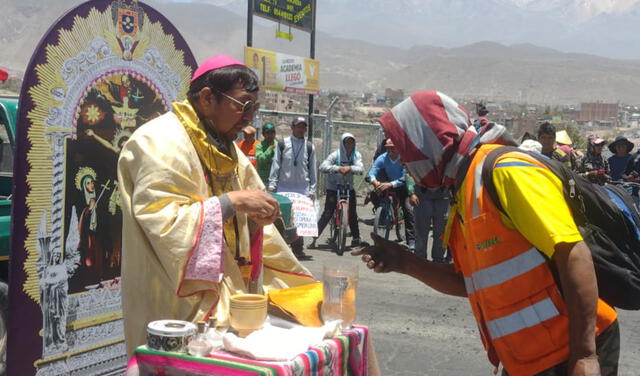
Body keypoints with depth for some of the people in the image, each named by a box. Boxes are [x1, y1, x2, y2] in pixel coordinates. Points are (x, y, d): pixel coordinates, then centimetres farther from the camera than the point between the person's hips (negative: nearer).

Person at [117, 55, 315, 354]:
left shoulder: (225, 147, 15)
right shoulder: (160, 142, -13)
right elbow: (161, 223, -22)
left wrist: (256, 216, -3)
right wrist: (231, 201, -22)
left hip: (228, 291, 8)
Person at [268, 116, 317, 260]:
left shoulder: (309, 147, 9)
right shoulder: (283, 144, 6)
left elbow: (313, 169, 10)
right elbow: (276, 165, 5)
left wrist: (312, 189, 4)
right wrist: (272, 184, -3)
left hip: (303, 189, 1)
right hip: (284, 188, -1)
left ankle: (298, 248, 4)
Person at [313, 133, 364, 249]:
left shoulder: (356, 155, -1)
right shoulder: (336, 155, -11)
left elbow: (361, 169, -16)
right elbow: (322, 167, -24)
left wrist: (350, 168, -35)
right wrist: (338, 168, -37)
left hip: (348, 187, 4)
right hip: (333, 188, -4)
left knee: (352, 213, 9)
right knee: (327, 213, -10)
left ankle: (356, 239, 24)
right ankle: (314, 237, -5)